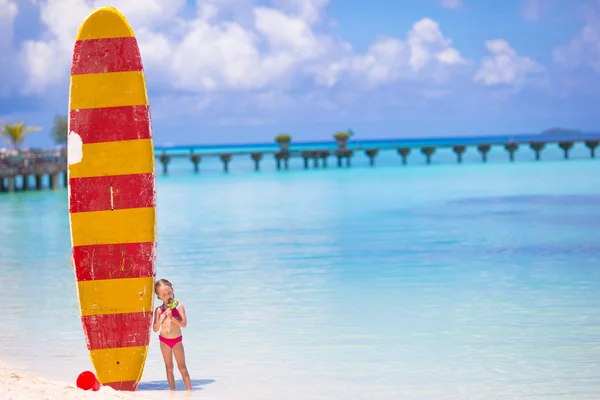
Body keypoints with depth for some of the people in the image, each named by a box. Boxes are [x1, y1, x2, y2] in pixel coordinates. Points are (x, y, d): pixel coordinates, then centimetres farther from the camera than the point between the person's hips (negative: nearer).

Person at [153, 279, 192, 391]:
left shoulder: (178, 306, -7)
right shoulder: (159, 310, -1)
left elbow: (184, 324, -14)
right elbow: (155, 329, -1)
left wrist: (172, 318, -24)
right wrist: (161, 319, -18)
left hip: (177, 340, -2)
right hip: (164, 340, 2)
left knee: (182, 367, 2)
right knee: (169, 368, 10)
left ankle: (189, 391, 4)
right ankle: (172, 391, 16)